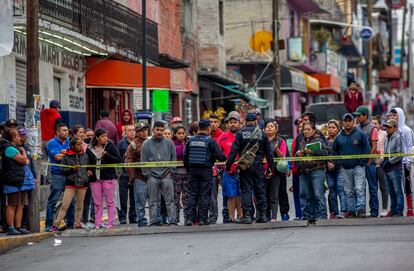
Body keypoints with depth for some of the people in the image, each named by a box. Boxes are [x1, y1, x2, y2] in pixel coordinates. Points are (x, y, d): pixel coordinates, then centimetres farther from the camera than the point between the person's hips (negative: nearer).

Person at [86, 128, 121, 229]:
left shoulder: (110, 146, 0)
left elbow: (118, 160, -4)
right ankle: (97, 223, 10)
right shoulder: (89, 148, 5)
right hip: (95, 178, 2)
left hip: (108, 177, -2)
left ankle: (111, 222, 3)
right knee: (97, 202, 6)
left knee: (110, 201, 0)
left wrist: (106, 155, -16)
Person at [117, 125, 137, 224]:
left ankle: (133, 216, 12)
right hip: (124, 174, -2)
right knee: (123, 197, -3)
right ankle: (122, 217, 1)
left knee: (134, 197, 5)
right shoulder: (121, 143, 4)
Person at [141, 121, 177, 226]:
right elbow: (144, 161, 6)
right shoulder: (147, 144, 7)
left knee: (170, 200, -3)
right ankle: (154, 221, 4)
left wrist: (170, 171, 1)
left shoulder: (169, 143, 8)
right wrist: (147, 174, -1)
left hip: (166, 175, 0)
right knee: (153, 201, 2)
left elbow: (174, 158, 10)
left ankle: (172, 220, -3)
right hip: (152, 176, 0)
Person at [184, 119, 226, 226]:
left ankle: (189, 218, 1)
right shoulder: (211, 141, -8)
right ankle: (203, 219, 3)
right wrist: (225, 158, 10)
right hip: (206, 170, -3)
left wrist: (189, 170, 20)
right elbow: (220, 156, -12)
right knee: (205, 195, 3)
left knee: (192, 195, 7)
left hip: (193, 170, 4)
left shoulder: (191, 141, 6)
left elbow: (185, 157, 9)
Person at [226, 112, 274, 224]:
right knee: (260, 190, 9)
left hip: (245, 166, -2)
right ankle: (262, 215, 11)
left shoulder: (240, 133, -2)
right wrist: (271, 167, 14)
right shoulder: (262, 134, 4)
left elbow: (234, 150, -7)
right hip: (258, 165, 2)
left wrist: (228, 164, -2)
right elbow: (268, 152, 7)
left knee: (246, 190, 0)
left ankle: (247, 215, -6)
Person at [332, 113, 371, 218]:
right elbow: (334, 152, 19)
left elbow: (367, 149, -1)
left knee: (359, 189, -11)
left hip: (358, 167, -4)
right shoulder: (339, 138, 11)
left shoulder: (360, 134, 1)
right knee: (348, 191, 6)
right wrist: (338, 164, 6)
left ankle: (361, 208, -17)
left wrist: (362, 162, -8)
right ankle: (351, 210, 9)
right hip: (344, 169, 4)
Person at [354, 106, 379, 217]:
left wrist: (368, 161, -11)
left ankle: (374, 211, 2)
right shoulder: (356, 128, 11)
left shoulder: (372, 128, -4)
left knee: (372, 187, 0)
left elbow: (374, 147, -7)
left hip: (369, 162, -5)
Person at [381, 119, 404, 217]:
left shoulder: (398, 138, -7)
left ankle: (399, 211, -5)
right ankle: (393, 210, 16)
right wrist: (383, 162, 7)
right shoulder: (387, 138, 16)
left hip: (395, 169, -8)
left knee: (398, 191, -6)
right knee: (391, 191, 11)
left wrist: (388, 162, -14)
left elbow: (399, 154, -14)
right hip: (388, 170, 8)